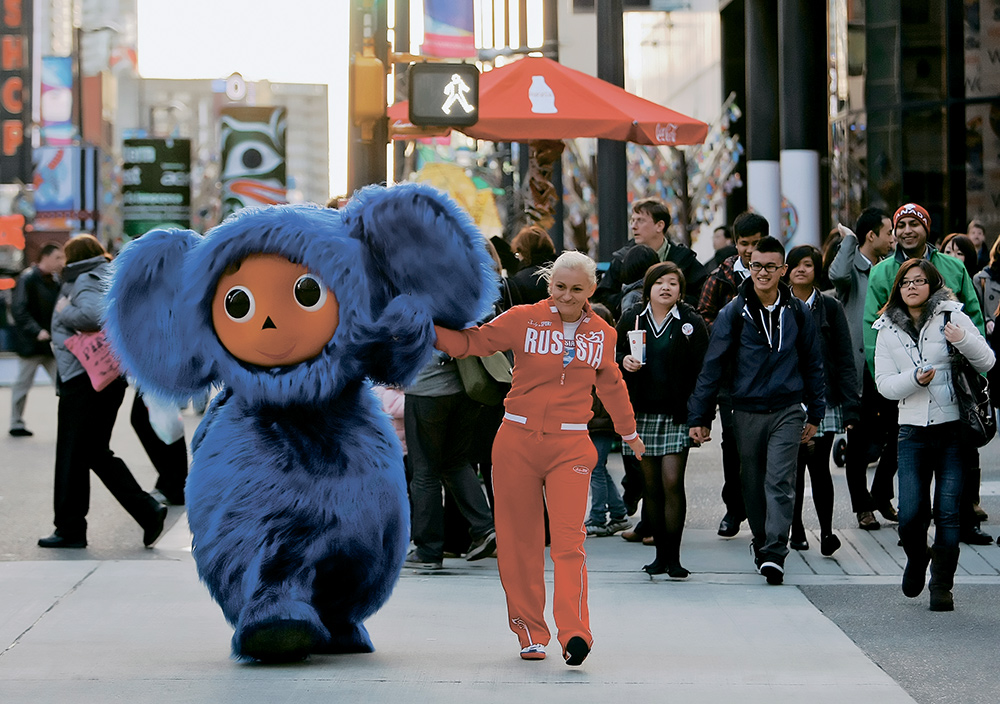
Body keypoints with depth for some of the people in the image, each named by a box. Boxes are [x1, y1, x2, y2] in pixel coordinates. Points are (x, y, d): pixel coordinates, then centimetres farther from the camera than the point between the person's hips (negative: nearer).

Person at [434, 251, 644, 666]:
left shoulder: (602, 334, 8)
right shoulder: (524, 320, 0)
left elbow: (611, 384, 25)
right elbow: (472, 341, 3)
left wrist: (629, 433, 38)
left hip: (570, 446, 0)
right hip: (518, 441, 0)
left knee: (568, 539, -13)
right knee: (520, 540, 3)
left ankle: (574, 633, -19)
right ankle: (530, 632, 15)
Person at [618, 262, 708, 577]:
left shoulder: (692, 323, 1)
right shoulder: (631, 319, 9)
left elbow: (702, 371, -1)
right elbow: (613, 356, 18)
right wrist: (624, 361, -6)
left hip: (676, 415, -3)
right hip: (641, 414, 3)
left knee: (672, 482, -11)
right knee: (651, 485, 5)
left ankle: (673, 557, -7)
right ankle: (661, 553, 13)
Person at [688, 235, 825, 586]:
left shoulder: (797, 313, 4)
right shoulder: (733, 313, -1)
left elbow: (813, 365, 13)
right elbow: (712, 366, 0)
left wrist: (814, 414, 12)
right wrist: (699, 416, -3)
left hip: (787, 411, -1)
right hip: (747, 412, 1)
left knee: (780, 482, -11)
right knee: (753, 484, 11)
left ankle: (774, 553, -15)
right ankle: (761, 540, 30)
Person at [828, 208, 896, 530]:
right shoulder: (852, 268, -6)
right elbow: (837, 275, -32)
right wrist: (848, 238, -19)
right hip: (860, 367, -5)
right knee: (859, 442, 4)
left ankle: (881, 496, 24)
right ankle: (862, 506, 14)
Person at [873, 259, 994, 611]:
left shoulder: (952, 316, 1)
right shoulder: (888, 330, 9)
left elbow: (987, 362, 1)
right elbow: (884, 384, 5)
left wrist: (965, 341, -19)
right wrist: (915, 379, -14)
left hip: (954, 428, -2)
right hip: (913, 431, 2)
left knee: (948, 512, -4)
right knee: (910, 515, -5)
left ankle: (941, 586, 8)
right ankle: (916, 558, 27)